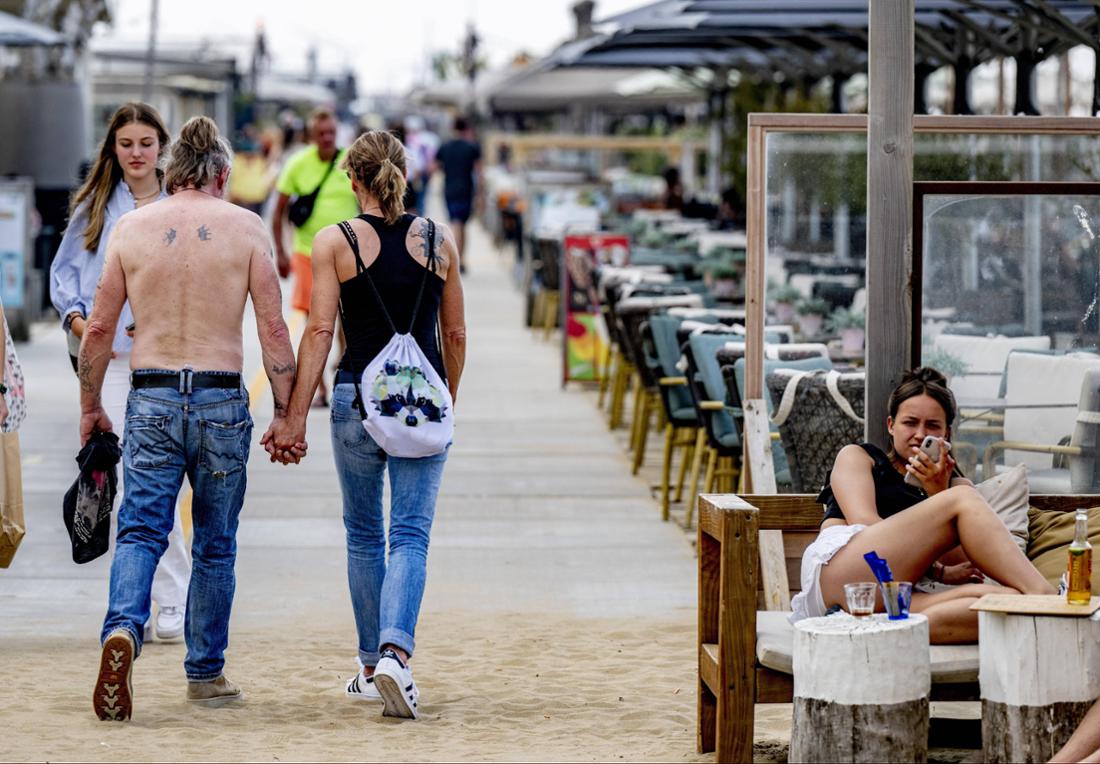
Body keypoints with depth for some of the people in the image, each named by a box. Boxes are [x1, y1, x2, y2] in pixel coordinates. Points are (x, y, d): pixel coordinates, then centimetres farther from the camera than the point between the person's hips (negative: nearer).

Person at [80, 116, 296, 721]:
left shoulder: (130, 227, 4)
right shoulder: (245, 228, 0)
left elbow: (99, 328, 6)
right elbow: (272, 329, -3)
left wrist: (91, 409, 17)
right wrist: (286, 415, 4)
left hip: (151, 399, 1)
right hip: (220, 400, -1)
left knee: (140, 531, 0)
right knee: (214, 545, 12)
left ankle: (123, 629, -27)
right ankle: (205, 672, 18)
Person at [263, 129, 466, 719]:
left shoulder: (335, 243, -3)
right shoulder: (439, 242, 4)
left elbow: (319, 332, -9)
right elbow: (456, 335, 9)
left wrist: (295, 416, -8)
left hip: (358, 398, -1)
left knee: (363, 535, 15)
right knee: (410, 535, -1)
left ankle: (372, 667, 21)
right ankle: (395, 652, -23)